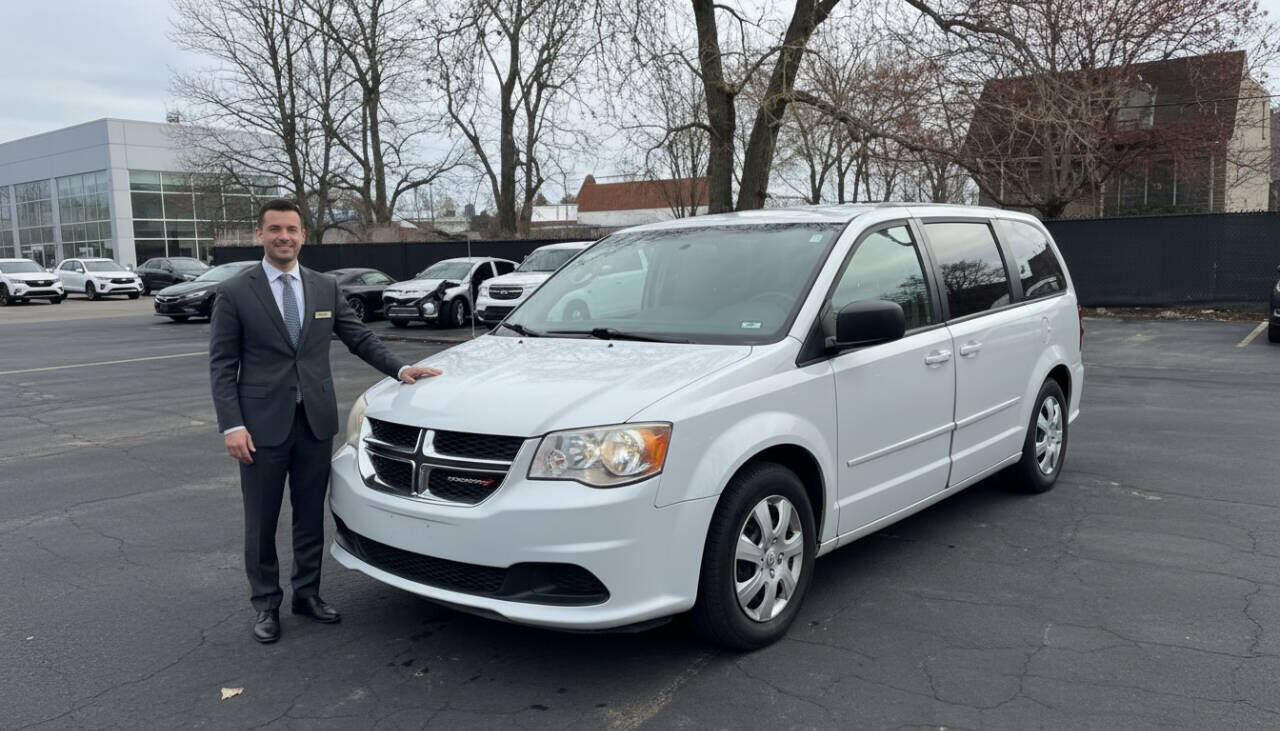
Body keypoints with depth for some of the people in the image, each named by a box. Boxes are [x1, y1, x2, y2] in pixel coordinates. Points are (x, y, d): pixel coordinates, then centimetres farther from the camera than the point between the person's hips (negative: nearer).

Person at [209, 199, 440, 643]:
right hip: (263, 425, -3)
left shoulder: (326, 288, 7)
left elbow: (359, 338, 10)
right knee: (261, 522, 8)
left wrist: (400, 369, -6)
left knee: (311, 516, 13)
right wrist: (231, 426, -12)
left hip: (315, 422, 3)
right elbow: (222, 365, -4)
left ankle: (307, 593, 29)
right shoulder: (235, 293, -3)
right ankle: (266, 604, 23)